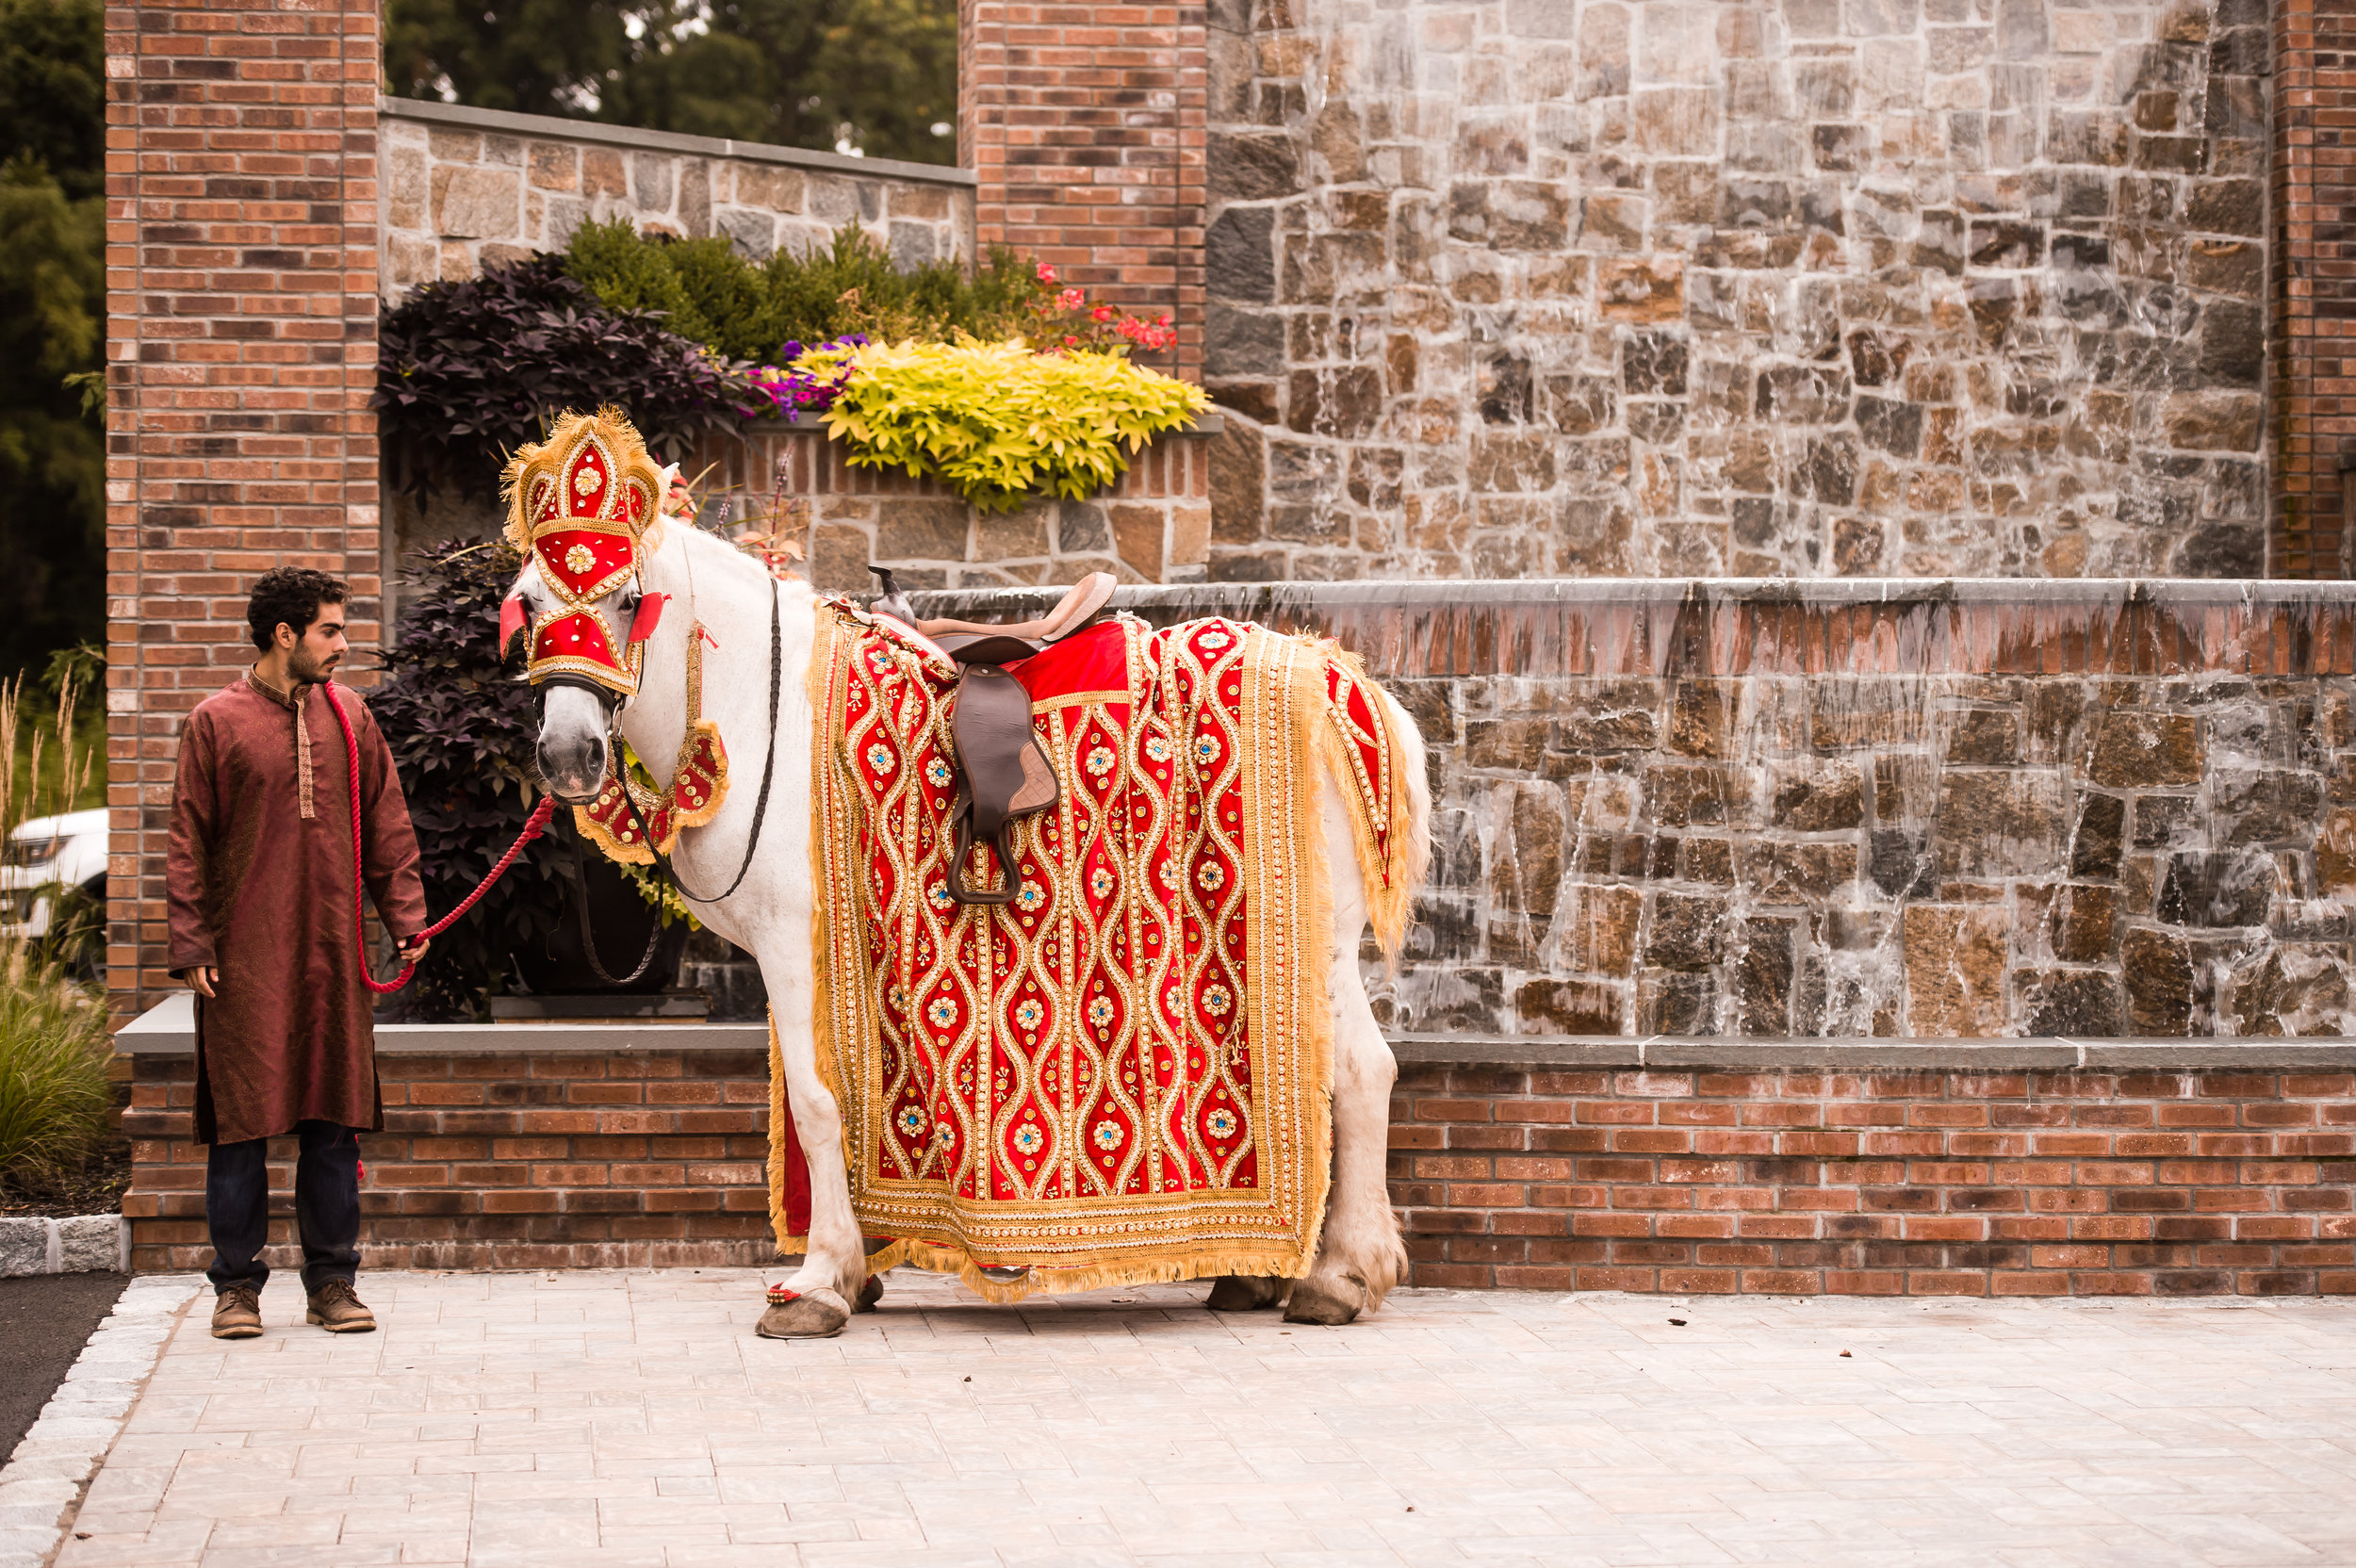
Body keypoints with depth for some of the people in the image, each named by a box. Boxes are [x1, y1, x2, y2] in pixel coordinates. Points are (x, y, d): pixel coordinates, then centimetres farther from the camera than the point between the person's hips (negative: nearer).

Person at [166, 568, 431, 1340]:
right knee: (241, 1121, -1)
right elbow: (187, 843, -1)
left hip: (332, 953, 3)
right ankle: (237, 1284, 8)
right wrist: (192, 945, -7)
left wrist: (405, 916, 4)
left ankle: (333, 1281, 13)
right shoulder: (217, 722, -2)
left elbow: (387, 826, 13)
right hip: (245, 958, -3)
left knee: (335, 1122, 5)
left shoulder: (349, 716, 9)